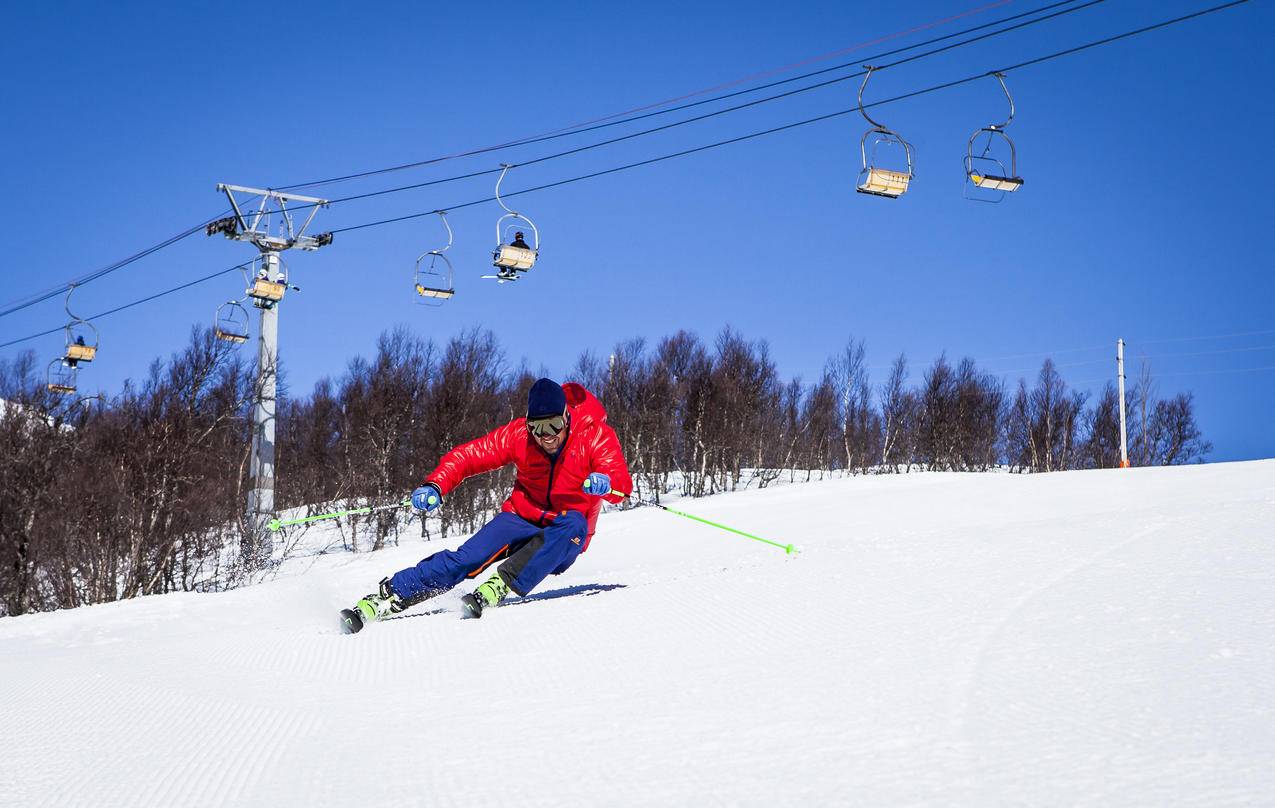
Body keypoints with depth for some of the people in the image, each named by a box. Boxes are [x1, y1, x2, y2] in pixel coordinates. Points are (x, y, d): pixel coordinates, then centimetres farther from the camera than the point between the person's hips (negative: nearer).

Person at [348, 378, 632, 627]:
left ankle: (501, 585, -41)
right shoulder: (518, 434, -13)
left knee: (573, 524, -37)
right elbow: (468, 455, -10)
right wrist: (435, 486, -28)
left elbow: (623, 484, -29)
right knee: (467, 558, -23)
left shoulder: (596, 435, -19)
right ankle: (388, 596, -19)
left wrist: (606, 482, -53)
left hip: (565, 536, -1)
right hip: (522, 517, 1)